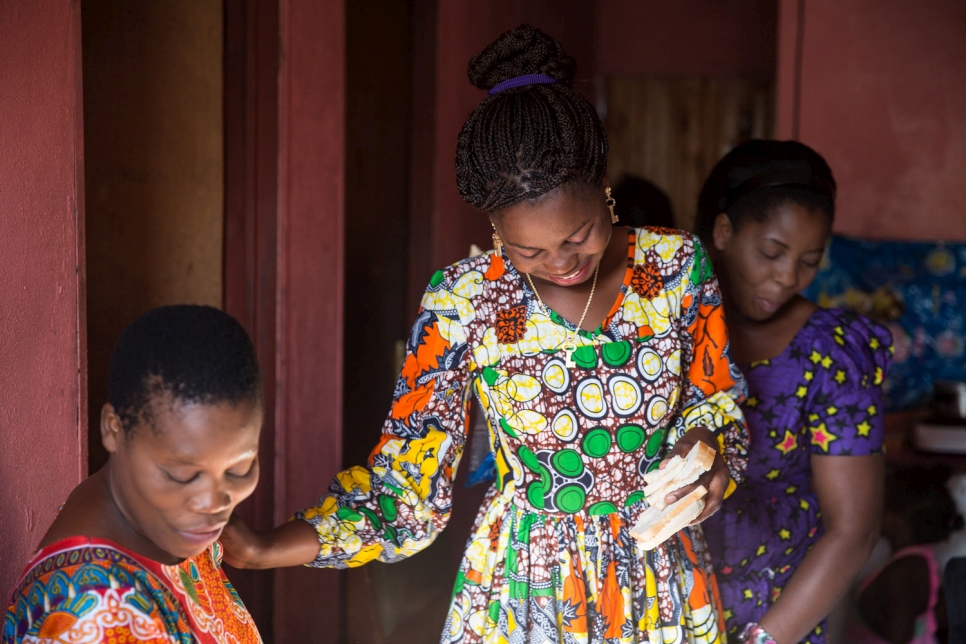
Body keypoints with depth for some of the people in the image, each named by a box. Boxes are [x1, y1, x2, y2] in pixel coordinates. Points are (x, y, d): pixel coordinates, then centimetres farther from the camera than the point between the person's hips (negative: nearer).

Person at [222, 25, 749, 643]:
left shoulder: (676, 265, -10)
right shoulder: (464, 302, -15)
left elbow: (715, 402, 5)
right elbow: (407, 497, -14)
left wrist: (706, 442, -19)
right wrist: (261, 549, -28)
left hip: (660, 591, 2)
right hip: (523, 593, -2)